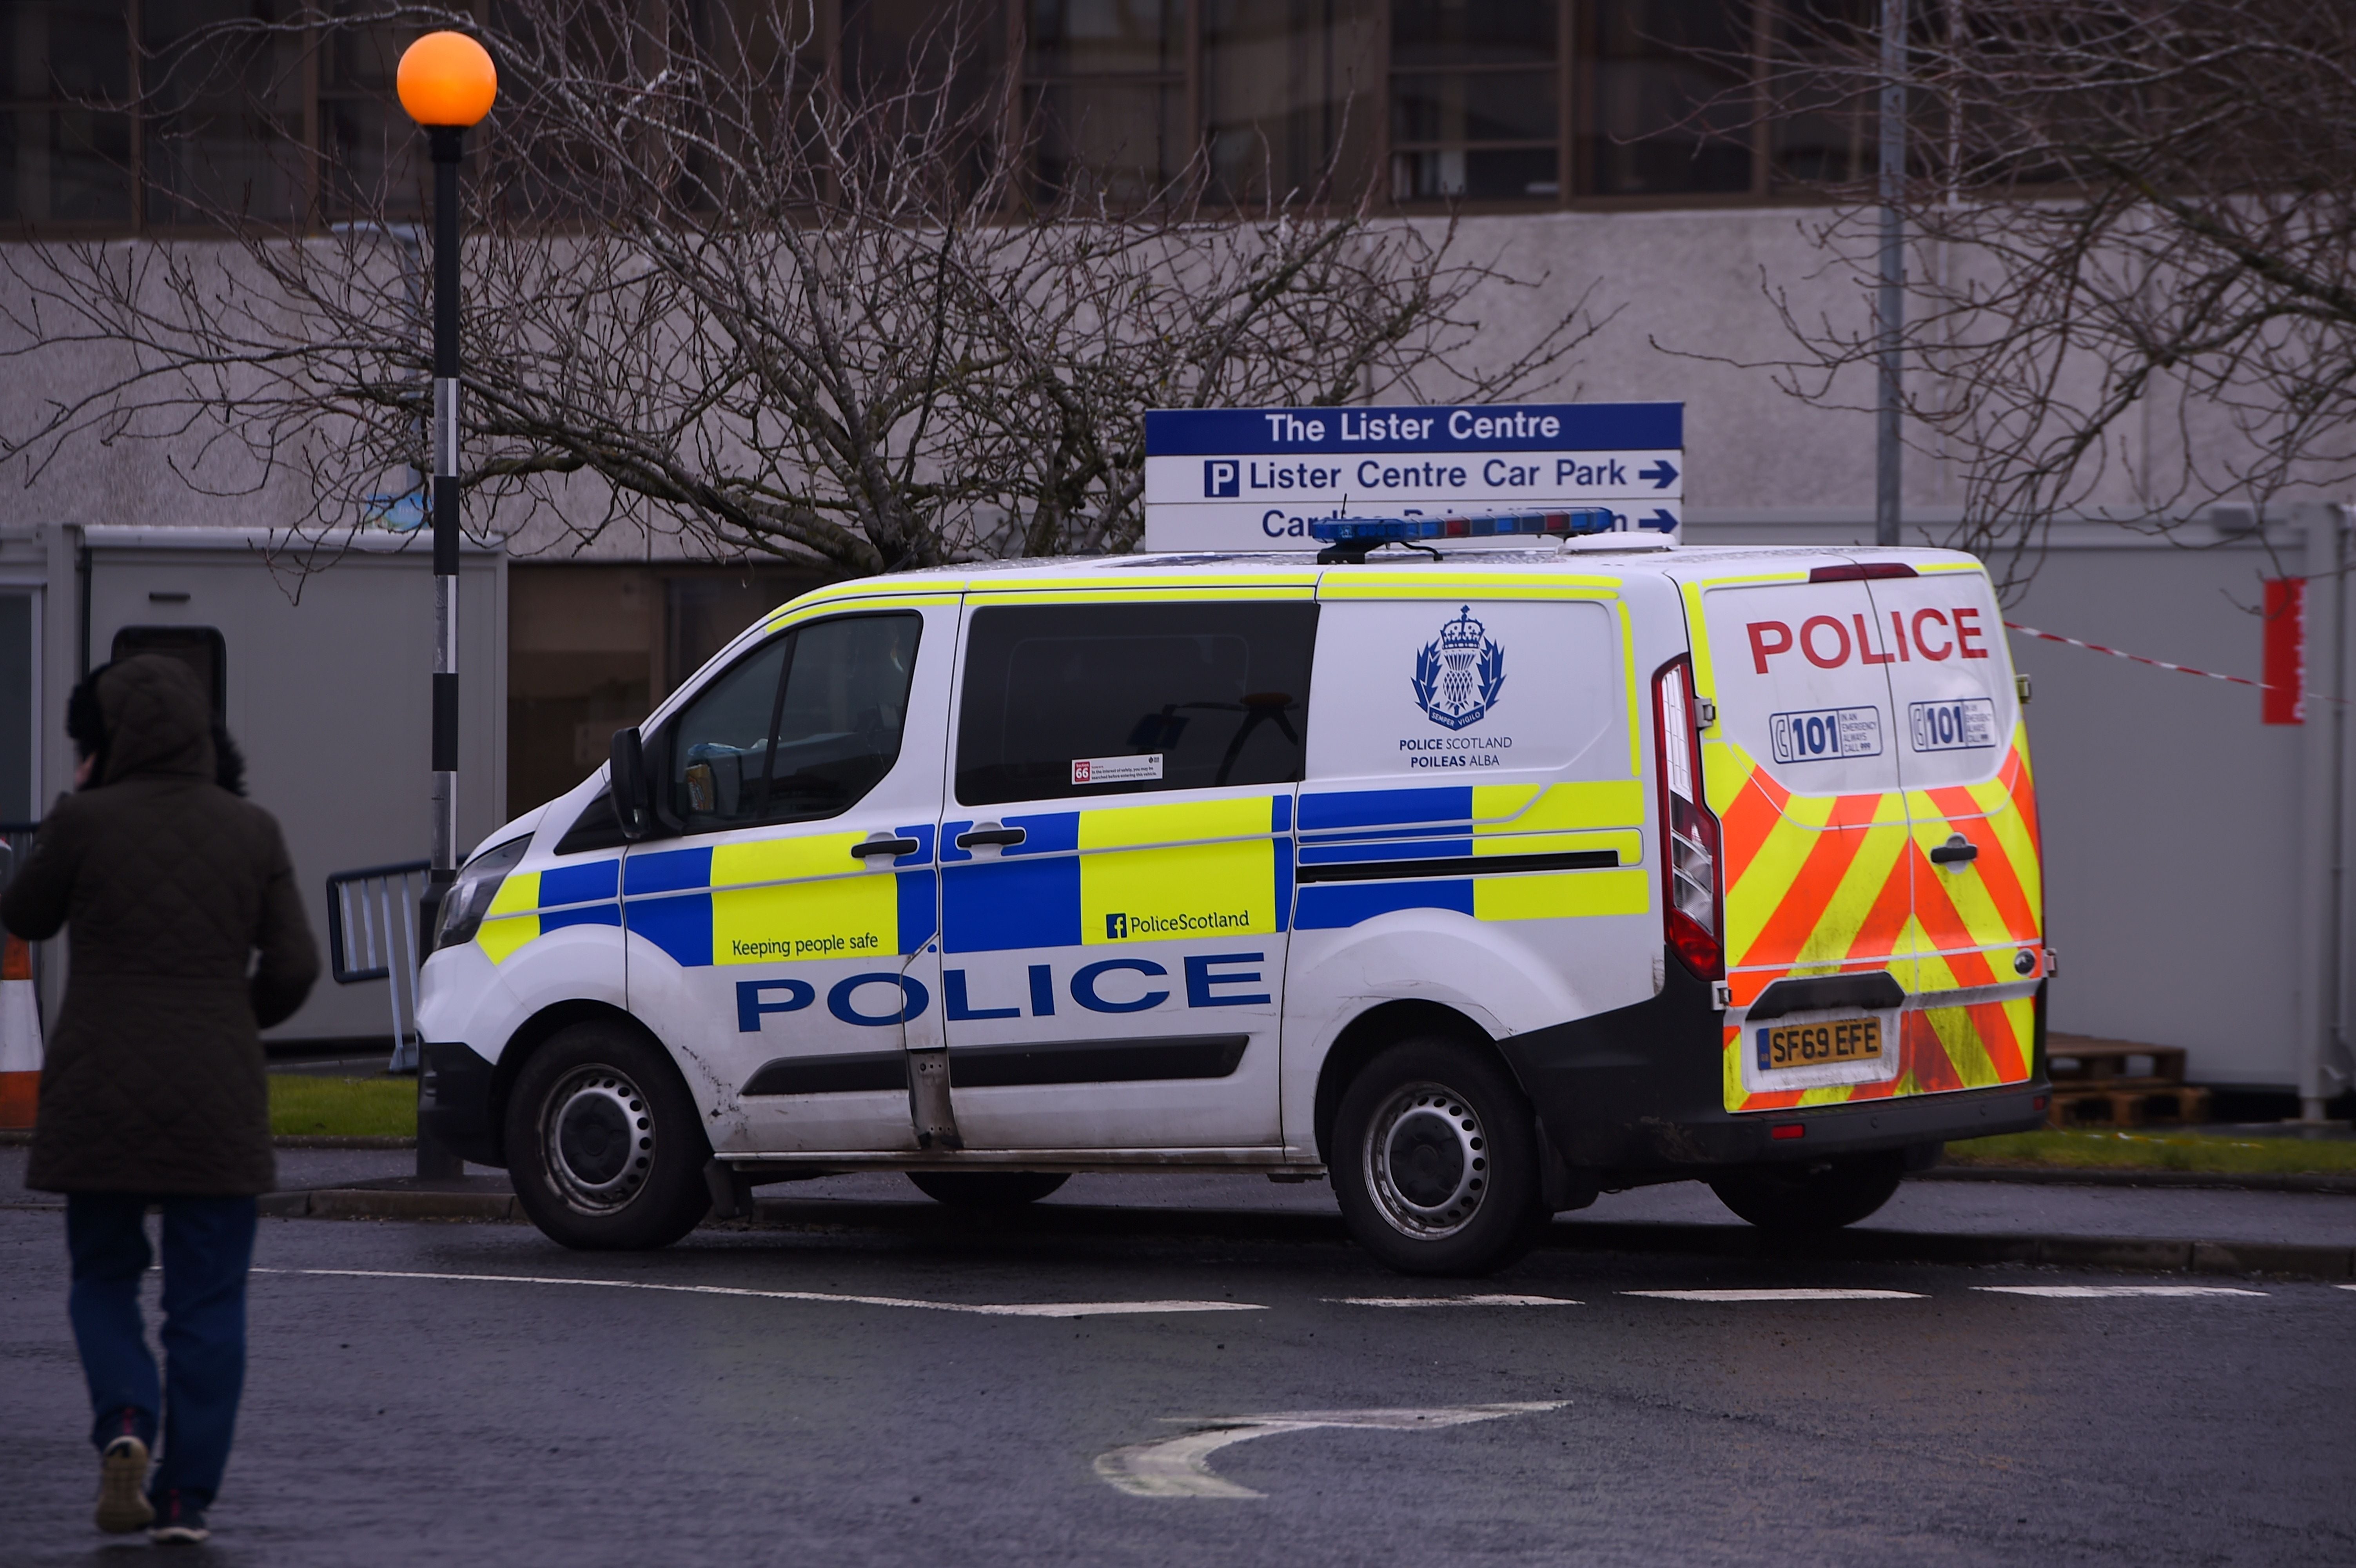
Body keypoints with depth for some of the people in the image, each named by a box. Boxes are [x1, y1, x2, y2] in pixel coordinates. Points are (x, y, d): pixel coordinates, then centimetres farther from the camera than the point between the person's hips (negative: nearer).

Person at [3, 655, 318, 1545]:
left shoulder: (87, 822, -8)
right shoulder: (252, 832, 0)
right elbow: (294, 969, -1)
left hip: (100, 1098, -1)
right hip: (217, 1103, 1)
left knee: (104, 1280, 15)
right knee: (207, 1303, 8)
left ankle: (124, 1422, -11)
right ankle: (185, 1497, 3)